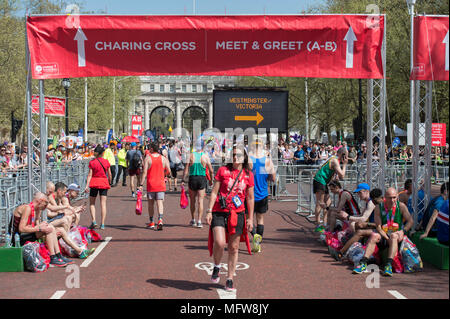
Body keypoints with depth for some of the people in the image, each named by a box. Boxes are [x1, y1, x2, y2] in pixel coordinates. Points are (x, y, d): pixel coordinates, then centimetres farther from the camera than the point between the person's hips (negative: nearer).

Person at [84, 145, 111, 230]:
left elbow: (90, 175, -7)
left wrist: (87, 186, -7)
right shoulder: (106, 162, 1)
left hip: (94, 182, -1)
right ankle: (102, 224, 0)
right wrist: (109, 182, 24)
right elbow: (109, 174, 8)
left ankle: (94, 221, -6)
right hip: (104, 182, 1)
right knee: (103, 204, 3)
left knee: (92, 203, 11)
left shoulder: (92, 162, -4)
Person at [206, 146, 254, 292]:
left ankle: (230, 280, 20)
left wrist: (250, 218, 8)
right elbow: (214, 192, 2)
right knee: (220, 243, -19)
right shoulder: (223, 170, 0)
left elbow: (250, 198, 10)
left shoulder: (248, 175, 5)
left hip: (237, 214, 2)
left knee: (234, 248, 7)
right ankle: (216, 267, 12)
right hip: (219, 212, -2)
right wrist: (209, 211, -5)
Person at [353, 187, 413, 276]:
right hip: (383, 236, 1)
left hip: (397, 237, -1)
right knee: (374, 235, -29)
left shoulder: (401, 206, -1)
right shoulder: (379, 208, -1)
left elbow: (410, 221, -3)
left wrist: (403, 231, -20)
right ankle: (363, 264, -35)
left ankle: (389, 265, -48)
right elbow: (378, 227, -6)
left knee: (394, 236, -34)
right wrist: (387, 238, -19)